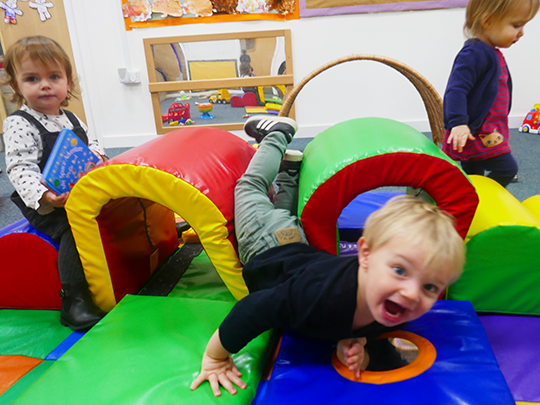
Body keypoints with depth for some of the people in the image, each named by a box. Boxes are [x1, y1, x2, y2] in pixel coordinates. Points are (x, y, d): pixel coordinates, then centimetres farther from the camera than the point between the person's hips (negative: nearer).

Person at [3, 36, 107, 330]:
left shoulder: (71, 119, 12)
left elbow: (87, 144, 25)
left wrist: (96, 153, 0)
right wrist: (42, 195, -37)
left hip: (80, 194, 8)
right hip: (44, 204, -8)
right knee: (75, 228, -31)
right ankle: (73, 301, -25)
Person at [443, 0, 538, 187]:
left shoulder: (492, 53, 15)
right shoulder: (474, 54, -19)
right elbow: (456, 89, -29)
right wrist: (458, 123, -39)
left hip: (485, 133, 10)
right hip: (473, 133, -10)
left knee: (473, 175, 16)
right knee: (507, 168, -10)